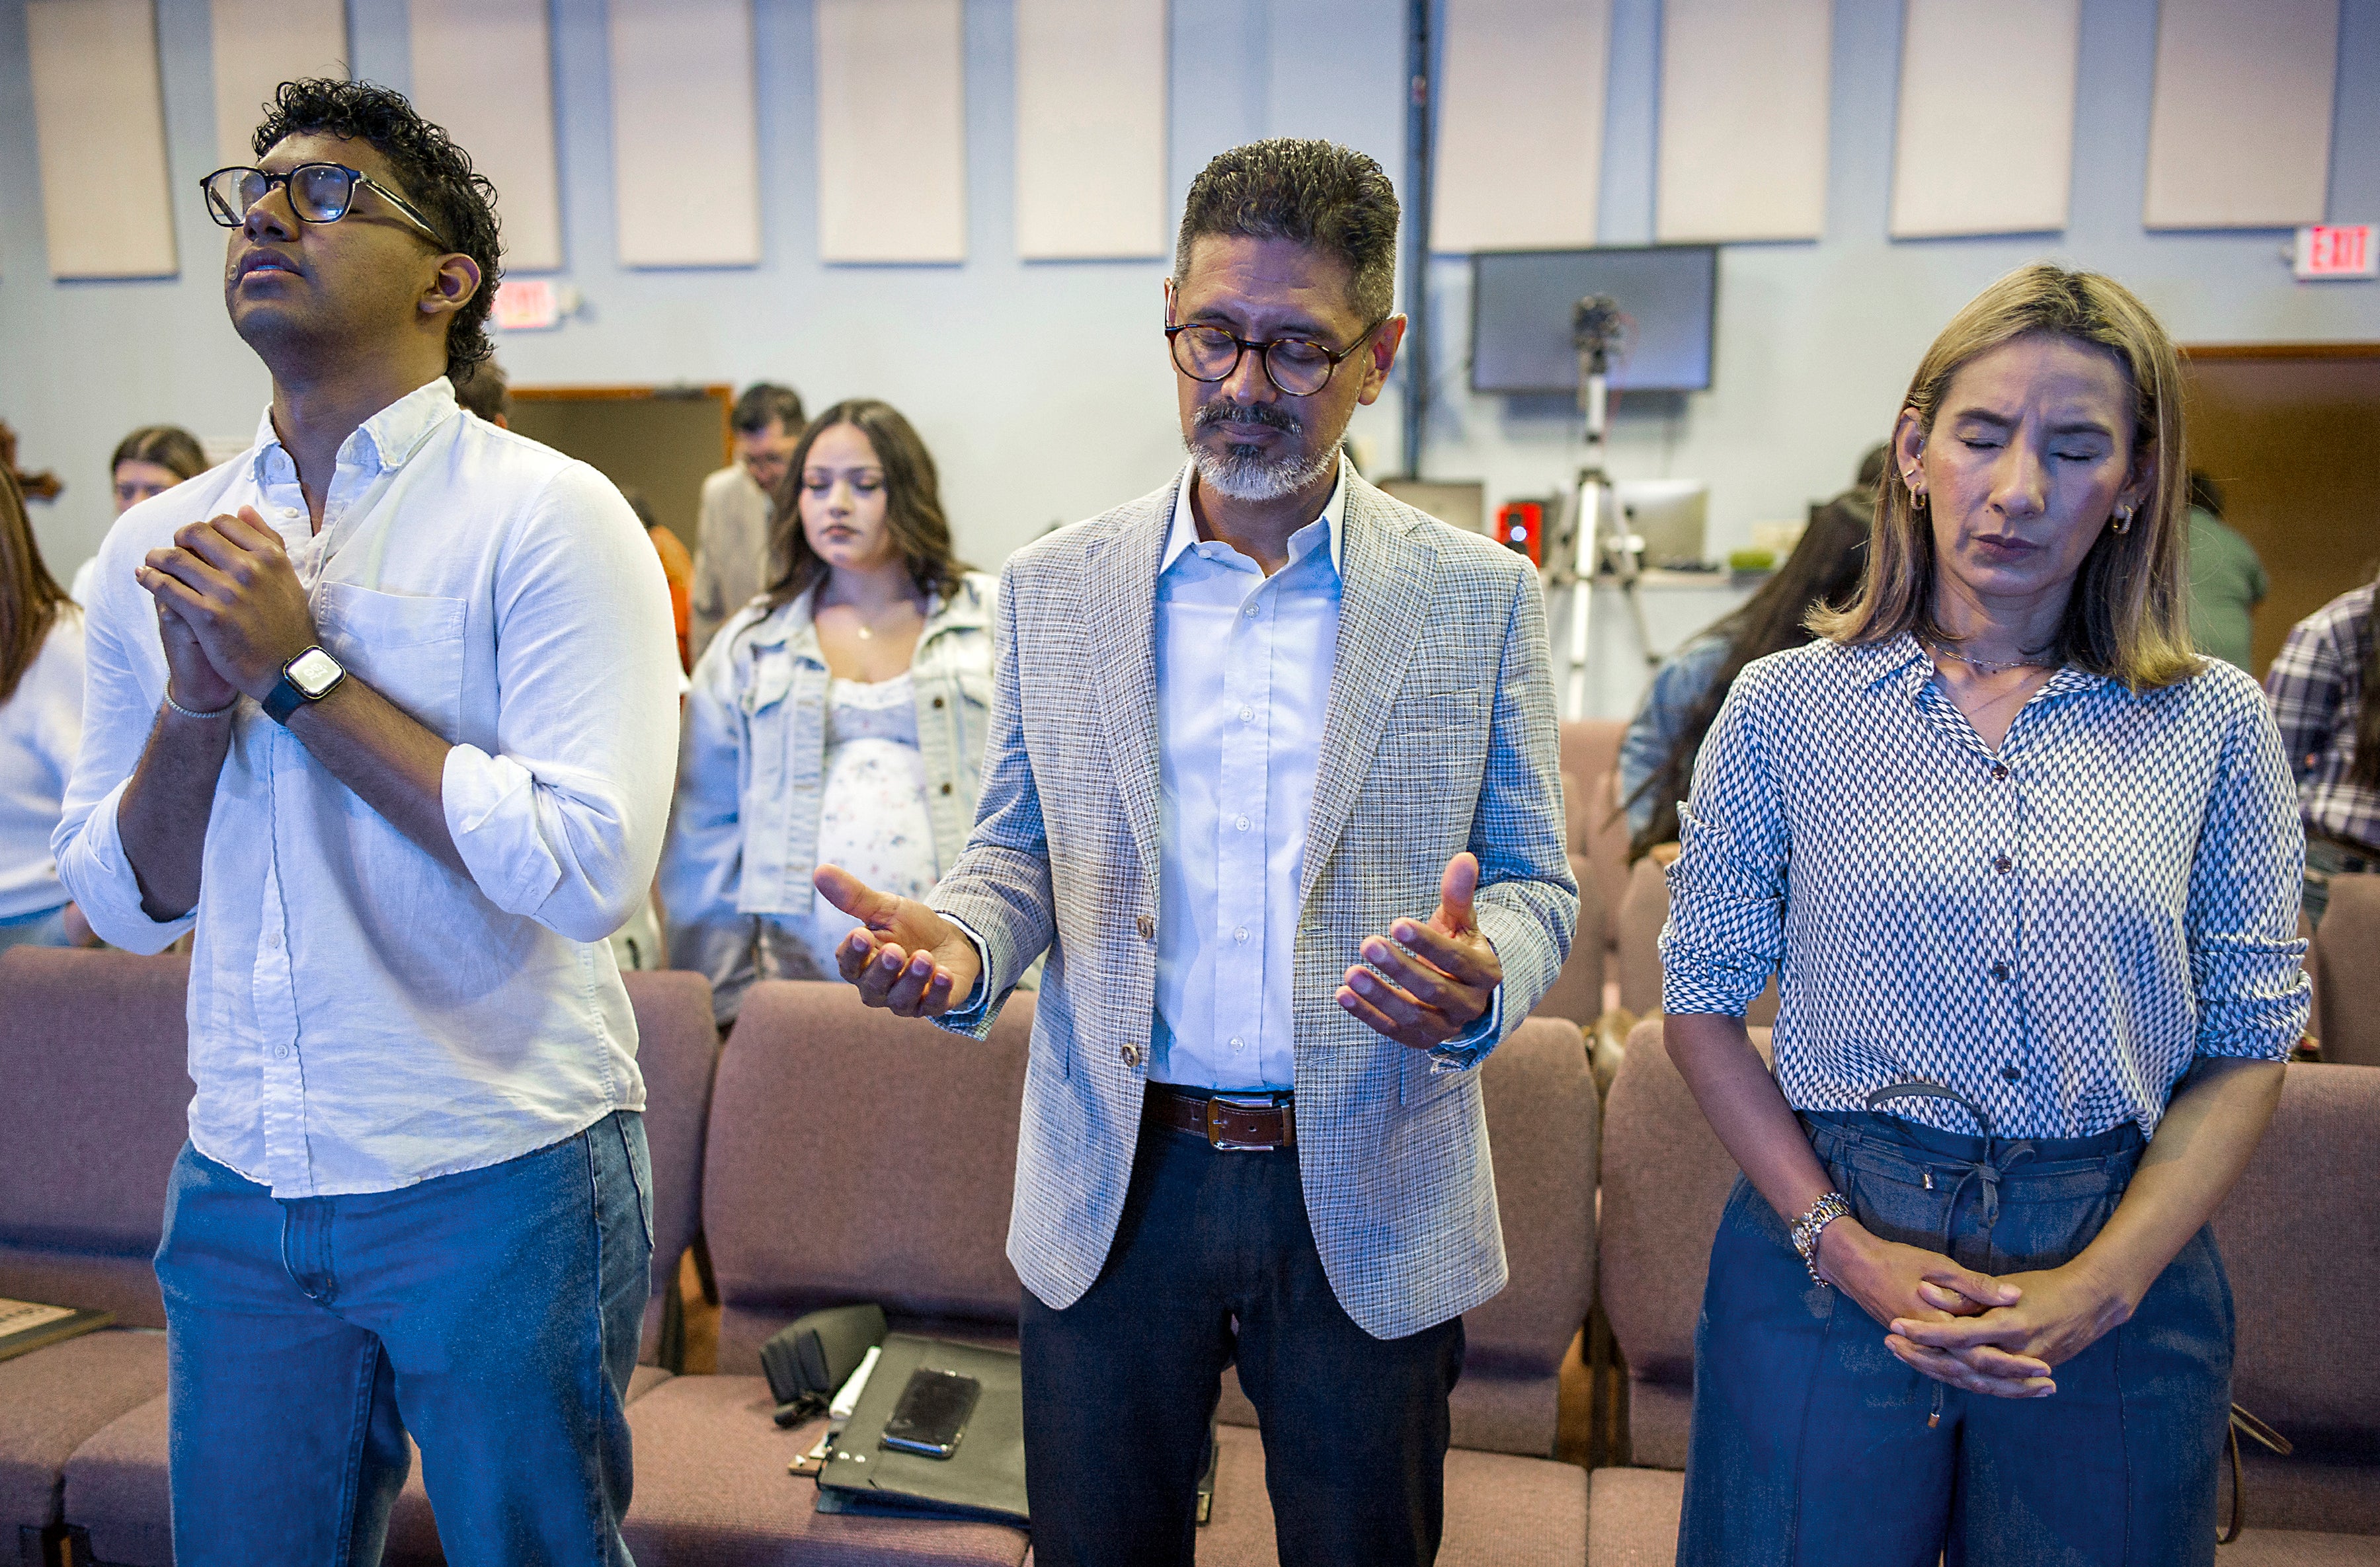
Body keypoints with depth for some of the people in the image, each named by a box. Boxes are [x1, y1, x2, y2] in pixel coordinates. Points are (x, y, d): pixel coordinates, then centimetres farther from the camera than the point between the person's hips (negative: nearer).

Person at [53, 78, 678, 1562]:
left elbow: (591, 869, -22)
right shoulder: (159, 545, 6)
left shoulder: (545, 517, -11)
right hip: (238, 1184, 5)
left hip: (499, 1183, -4)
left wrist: (300, 673, -18)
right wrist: (197, 701, -11)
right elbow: (126, 905, 8)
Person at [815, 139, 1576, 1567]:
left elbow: (1536, 885, 0)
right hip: (1113, 1183, 1)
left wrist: (1480, 982, -23)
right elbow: (1020, 851, 7)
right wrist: (957, 943, -16)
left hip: (1371, 1196, 0)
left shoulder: (1480, 598, -3)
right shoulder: (1052, 590, 1)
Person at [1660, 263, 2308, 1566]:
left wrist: (2100, 1285, -11)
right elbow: (1702, 1008, -1)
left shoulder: (2215, 725, -1)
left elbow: (2248, 1045, 1)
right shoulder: (1784, 706, -4)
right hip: (1822, 1252, -1)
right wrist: (1842, 1245, -11)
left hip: (2116, 1277, 1)